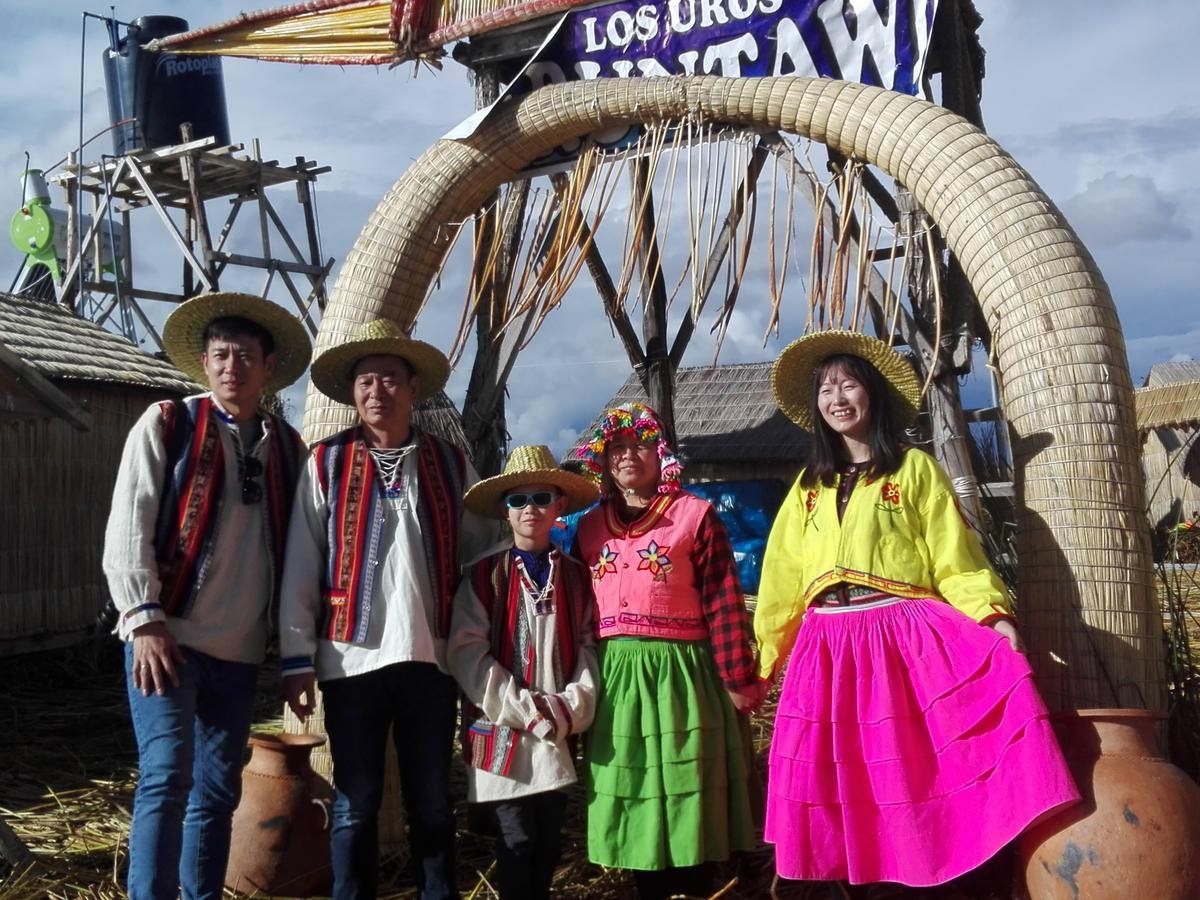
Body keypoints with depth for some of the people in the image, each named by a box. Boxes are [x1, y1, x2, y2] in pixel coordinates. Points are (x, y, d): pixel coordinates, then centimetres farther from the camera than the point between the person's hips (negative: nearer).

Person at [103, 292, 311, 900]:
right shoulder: (165, 425, 1)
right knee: (167, 778, -12)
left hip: (239, 647, 4)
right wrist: (144, 621, -14)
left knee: (218, 790, 10)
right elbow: (127, 529, -6)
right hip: (167, 637, -4)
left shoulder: (286, 446, 11)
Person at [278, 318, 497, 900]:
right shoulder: (326, 463, 2)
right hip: (352, 657, -1)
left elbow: (481, 549, 11)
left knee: (432, 803, 11)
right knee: (355, 806, 6)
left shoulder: (450, 463, 8)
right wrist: (297, 658, -4)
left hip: (430, 656, 2)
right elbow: (300, 569, 0)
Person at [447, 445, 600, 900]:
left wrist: (572, 707, -11)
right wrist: (526, 710, -14)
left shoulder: (576, 576, 8)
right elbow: (466, 653, -10)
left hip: (558, 732, 3)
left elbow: (587, 645, 5)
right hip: (503, 732, -3)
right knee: (516, 841, 0)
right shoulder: (484, 575, -3)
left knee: (550, 840, 12)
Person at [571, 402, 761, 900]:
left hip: (679, 673, -4)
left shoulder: (695, 514, -1)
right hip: (614, 679, 4)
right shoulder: (591, 527, 12)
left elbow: (724, 603, -5)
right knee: (633, 806, 10)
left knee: (688, 807, 1)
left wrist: (737, 681, -7)